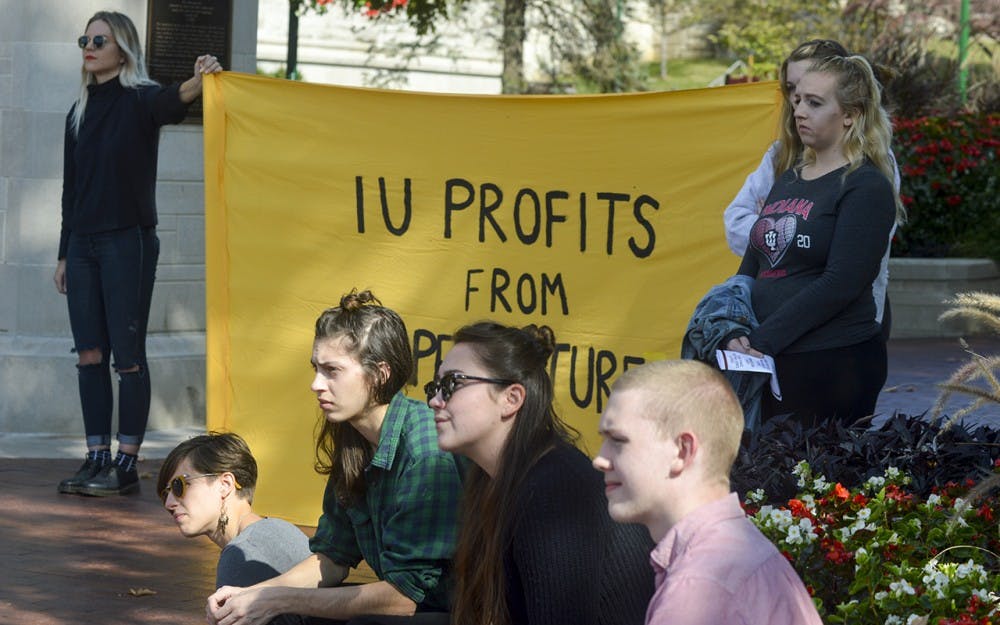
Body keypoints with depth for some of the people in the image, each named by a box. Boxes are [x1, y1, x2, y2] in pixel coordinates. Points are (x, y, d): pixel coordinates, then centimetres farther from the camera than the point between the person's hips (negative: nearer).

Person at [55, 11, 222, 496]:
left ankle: (127, 465, -2)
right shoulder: (80, 111, 14)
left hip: (128, 241, -6)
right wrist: (64, 254, 15)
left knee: (128, 355, -5)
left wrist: (195, 85, -52)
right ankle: (97, 459, 9)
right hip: (83, 244, 6)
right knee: (89, 354, 4)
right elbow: (71, 187, 17)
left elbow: (169, 103, -29)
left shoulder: (139, 100, -4)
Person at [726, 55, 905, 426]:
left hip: (837, 364, -7)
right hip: (769, 361, 7)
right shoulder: (788, 182, 17)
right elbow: (751, 267, 16)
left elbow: (840, 284, -15)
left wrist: (762, 340, -16)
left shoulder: (867, 187, -6)